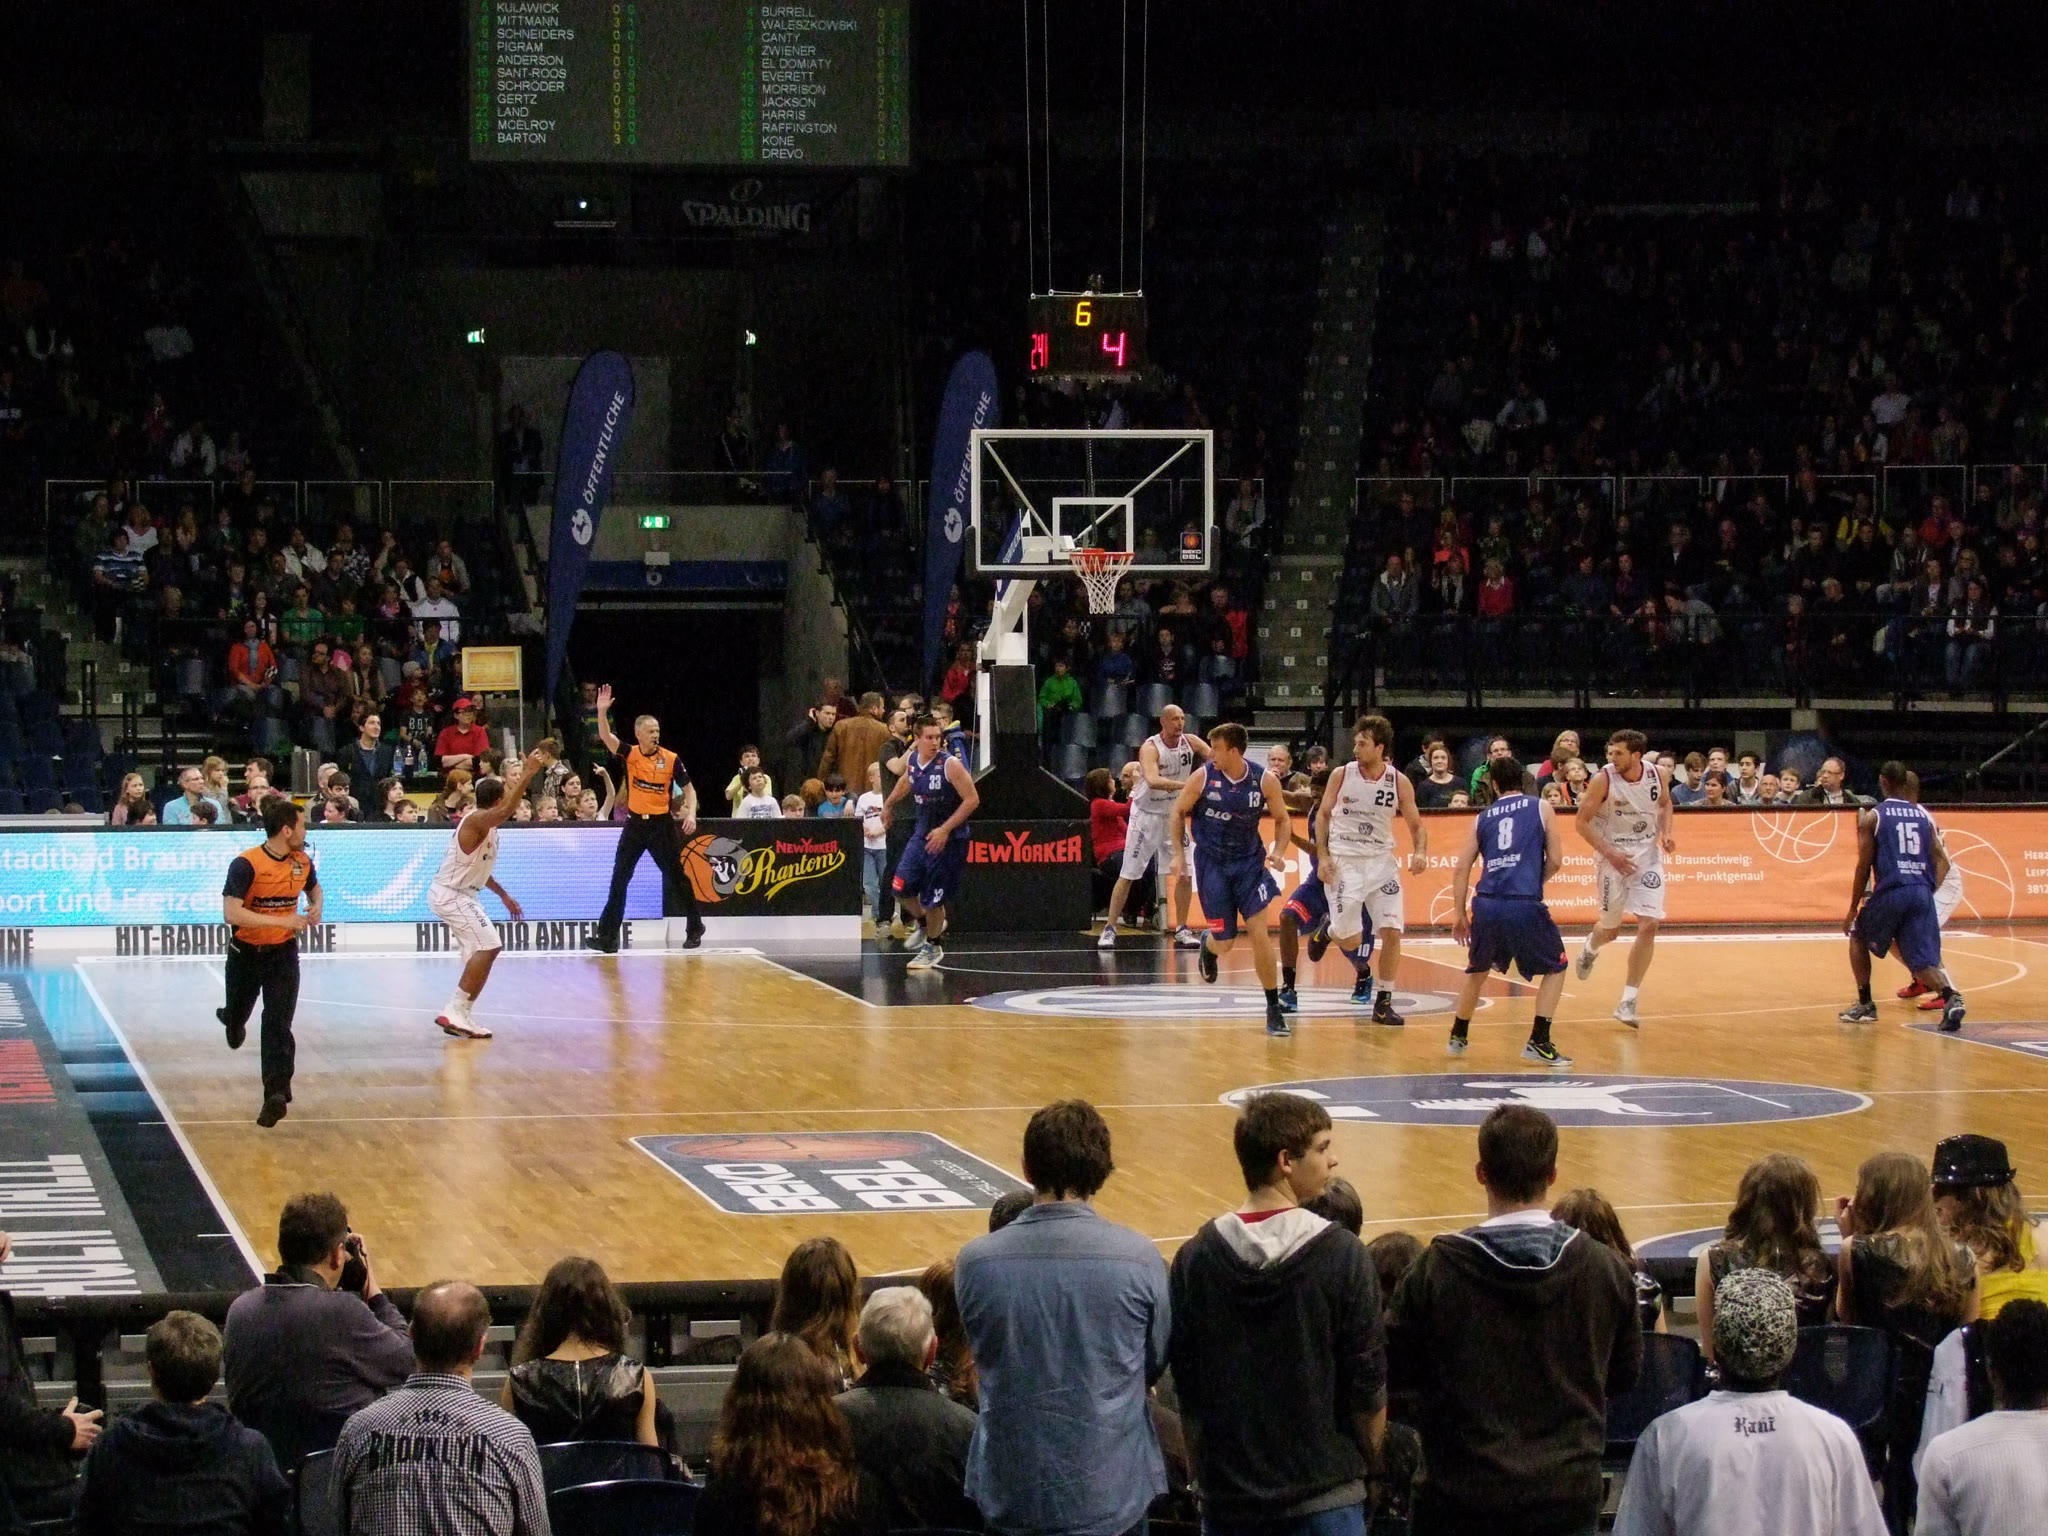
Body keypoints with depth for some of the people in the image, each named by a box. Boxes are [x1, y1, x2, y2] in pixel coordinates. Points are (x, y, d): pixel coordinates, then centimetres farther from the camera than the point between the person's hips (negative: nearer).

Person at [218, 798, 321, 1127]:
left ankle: (276, 1095, -12)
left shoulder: (302, 862, -4)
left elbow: (315, 889, 20)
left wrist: (316, 907, -3)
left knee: (278, 1023, -11)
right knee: (237, 1015, 19)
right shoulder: (246, 864, -22)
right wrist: (282, 920, -35)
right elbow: (231, 913, -32)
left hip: (283, 954, 2)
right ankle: (233, 1018, 58)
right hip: (246, 953, -2)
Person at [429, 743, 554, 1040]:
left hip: (459, 894, 11)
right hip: (450, 894, -11)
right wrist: (526, 775, -48)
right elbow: (506, 812, -43)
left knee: (482, 952, 14)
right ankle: (455, 1013, -19)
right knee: (488, 946, -18)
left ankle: (455, 1014, 14)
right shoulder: (477, 820, -20)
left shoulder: (487, 823, 12)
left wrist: (504, 895, 24)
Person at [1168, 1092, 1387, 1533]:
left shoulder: (1194, 1258, -3)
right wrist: (1368, 1463, 10)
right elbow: (1368, 1384, -7)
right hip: (1325, 1496, -3)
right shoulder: (1341, 1254, -11)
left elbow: (1185, 1385, 3)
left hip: (1227, 1496, 3)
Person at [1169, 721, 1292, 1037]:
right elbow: (1178, 813, 2)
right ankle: (1207, 945, 44)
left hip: (1249, 860, 0)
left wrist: (1278, 851, -13)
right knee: (1224, 942, 4)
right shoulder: (1202, 777, -12)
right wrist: (1178, 854, -6)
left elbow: (1283, 820, 4)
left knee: (1259, 932, -12)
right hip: (1212, 864, 0)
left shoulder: (1265, 781, -11)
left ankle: (1274, 1009, -4)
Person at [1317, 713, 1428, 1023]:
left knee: (1392, 930, -10)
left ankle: (1383, 1003, 2)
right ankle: (1362, 971, 32)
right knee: (1348, 939, -7)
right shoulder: (1341, 775, -4)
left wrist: (1420, 852, -15)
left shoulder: (1399, 782, -4)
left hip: (1381, 861, 1)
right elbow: (1323, 814, 7)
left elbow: (1416, 825, 5)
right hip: (1344, 861, -1)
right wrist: (1322, 855, -4)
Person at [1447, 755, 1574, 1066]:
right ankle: (1538, 1042, 2)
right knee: (1555, 968, 14)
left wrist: (1458, 915, 17)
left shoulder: (1482, 818, 17)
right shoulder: (1541, 809, 10)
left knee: (1477, 970, 28)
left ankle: (1458, 1037, 36)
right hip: (1525, 905, -3)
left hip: (1486, 904, 3)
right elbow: (1555, 861, 5)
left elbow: (1461, 869, 12)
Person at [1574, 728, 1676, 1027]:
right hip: (1614, 856, -2)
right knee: (1610, 928, 10)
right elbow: (1581, 821, -11)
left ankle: (1628, 1001, -5)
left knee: (1648, 925, -11)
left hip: (1648, 855, 2)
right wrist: (1610, 853, -20)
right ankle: (1591, 947, 50)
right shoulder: (1603, 780, -17)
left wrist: (1665, 832, -5)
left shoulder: (1657, 775, -7)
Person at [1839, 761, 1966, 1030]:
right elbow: (1942, 863, 11)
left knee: (1858, 939, 23)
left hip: (1891, 891, -3)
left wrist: (1853, 909, 6)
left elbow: (1863, 866, 0)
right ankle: (1950, 997, -26)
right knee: (1923, 962, 2)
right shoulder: (1924, 816, 15)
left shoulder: (1871, 816, 2)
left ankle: (1864, 1005, 20)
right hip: (1923, 893, 3)